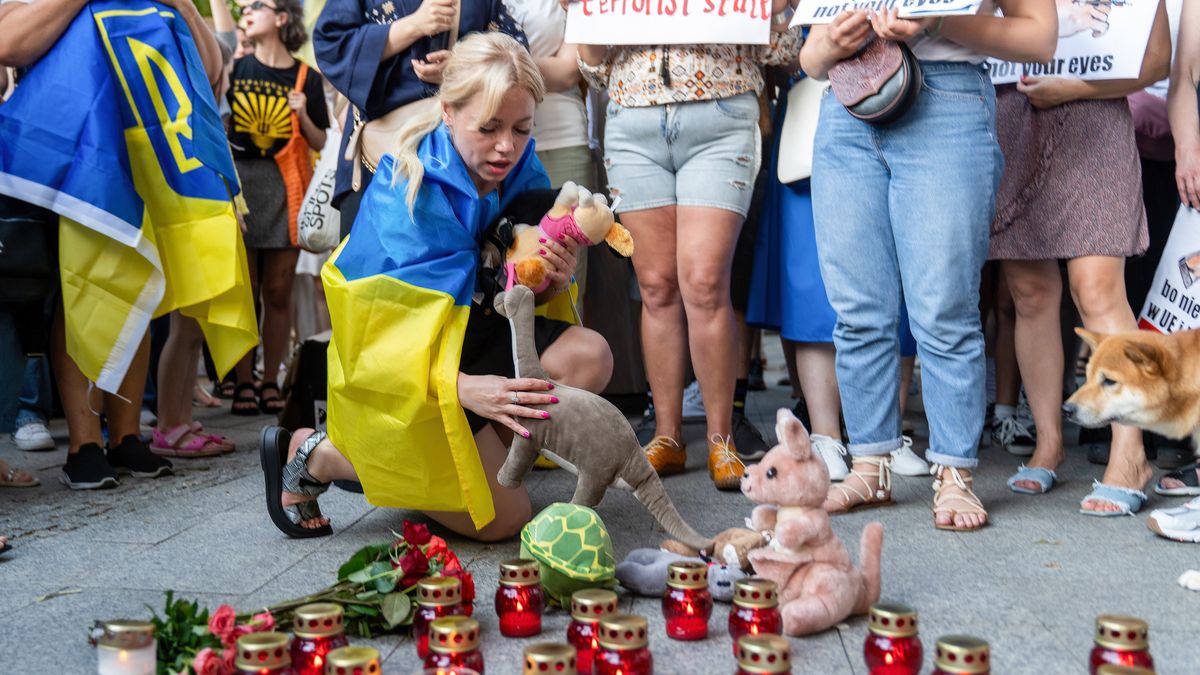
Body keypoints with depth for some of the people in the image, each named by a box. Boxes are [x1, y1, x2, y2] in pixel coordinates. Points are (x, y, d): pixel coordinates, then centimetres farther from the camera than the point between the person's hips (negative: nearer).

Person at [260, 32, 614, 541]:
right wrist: (464, 388, -44)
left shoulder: (522, 173, -7)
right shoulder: (404, 195, -26)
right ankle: (315, 456, 6)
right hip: (397, 372, -6)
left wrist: (553, 283, -23)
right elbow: (384, 343, -27)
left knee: (589, 357, -17)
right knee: (503, 519, -8)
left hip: (473, 336, 6)